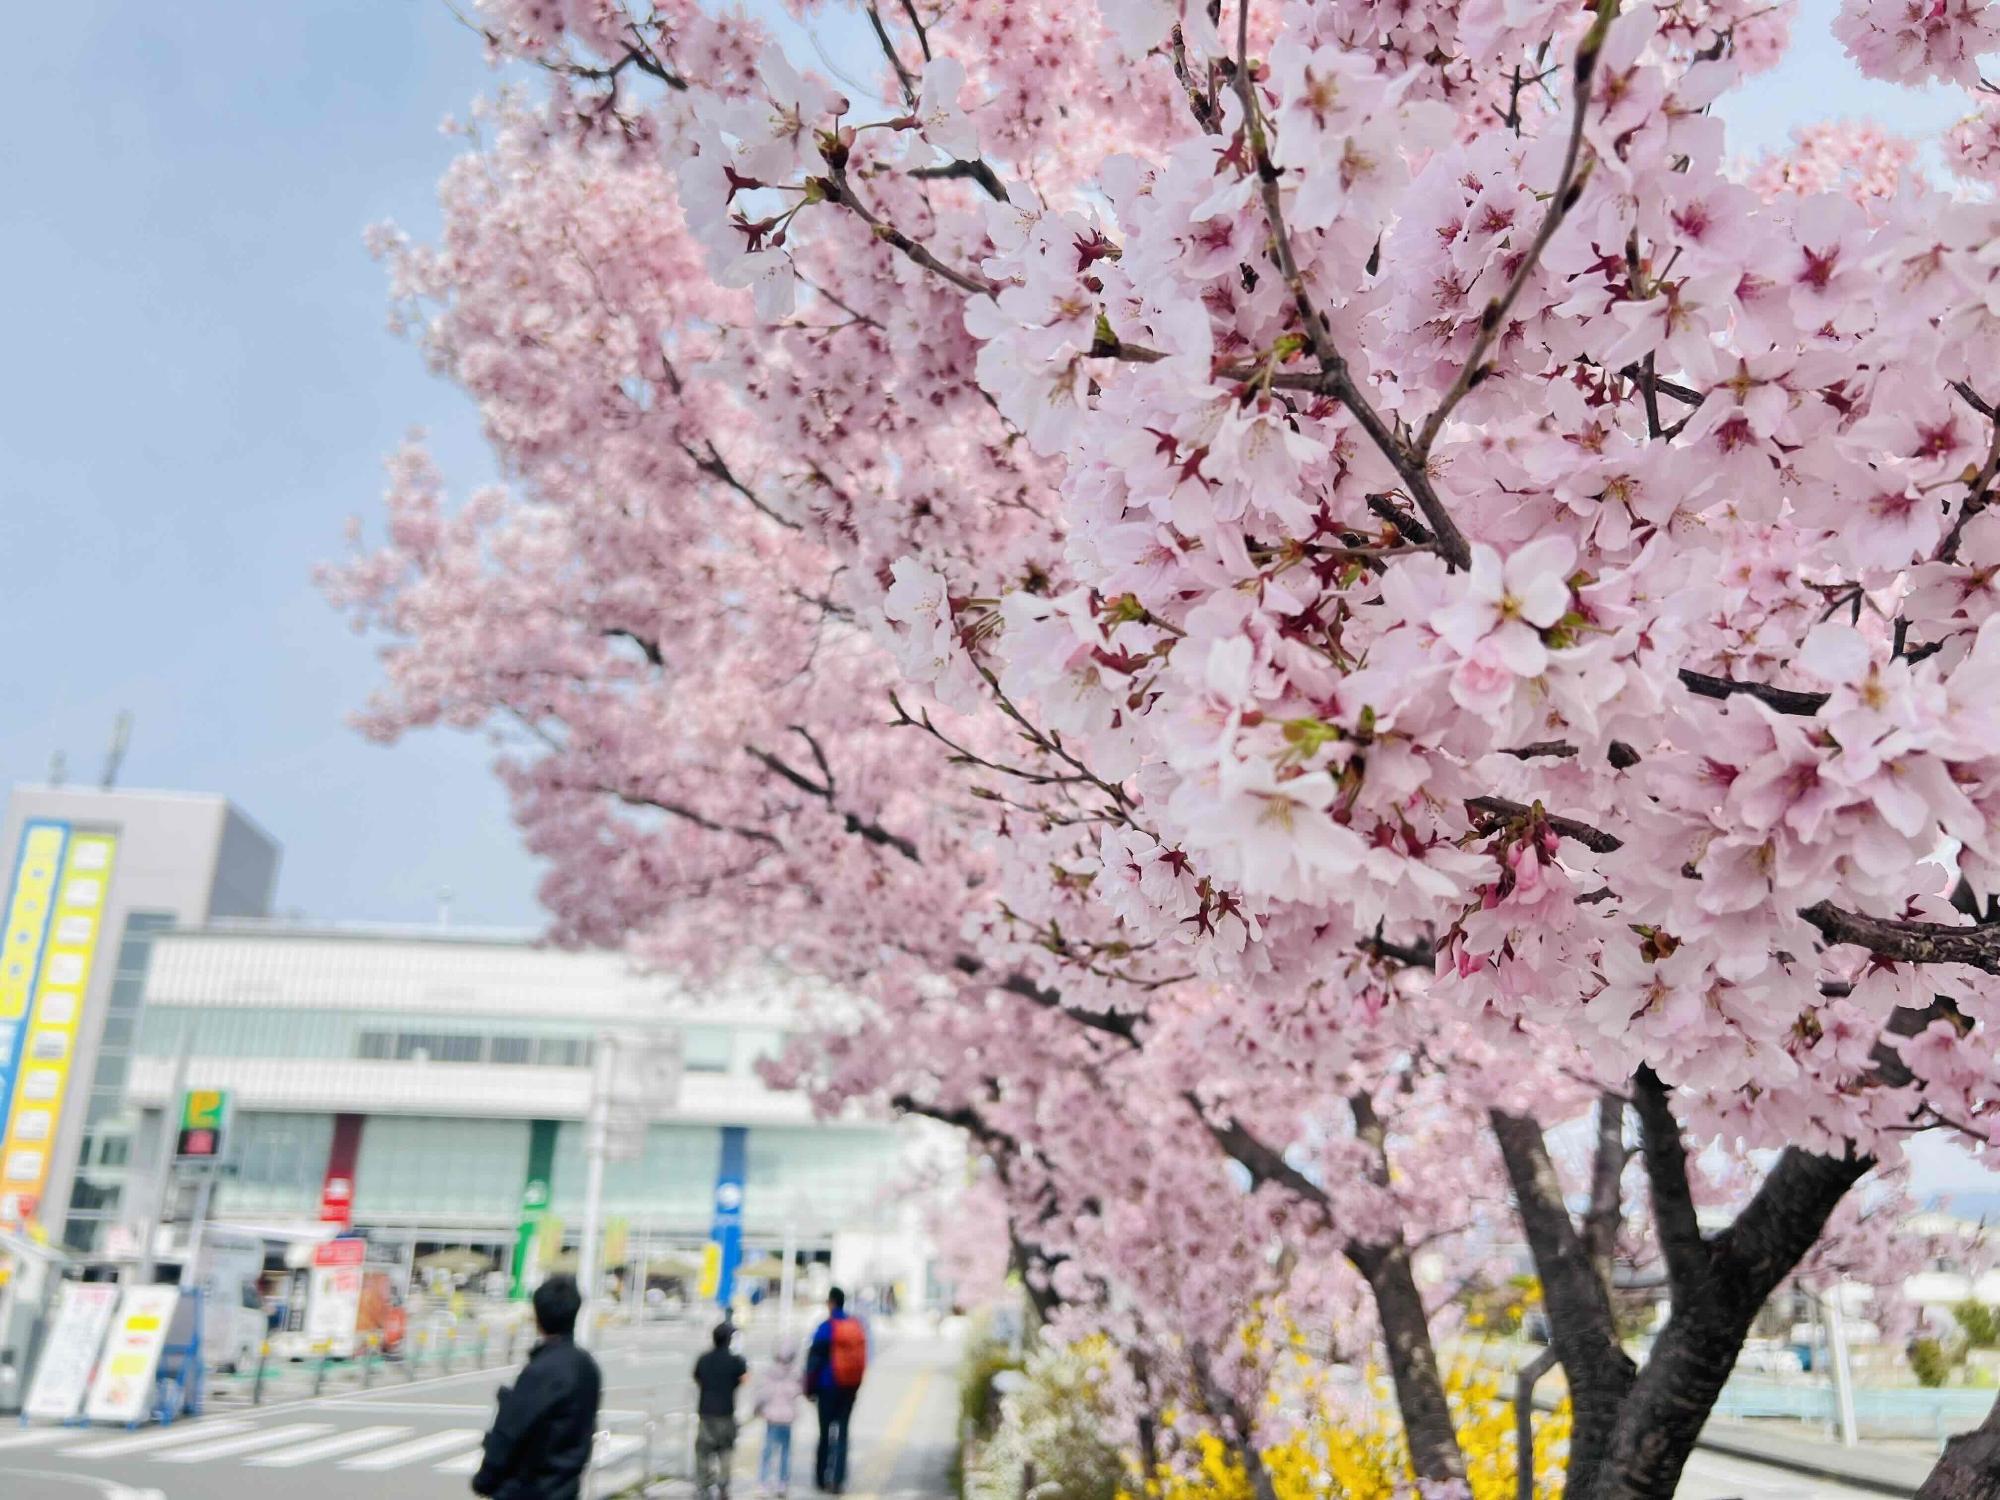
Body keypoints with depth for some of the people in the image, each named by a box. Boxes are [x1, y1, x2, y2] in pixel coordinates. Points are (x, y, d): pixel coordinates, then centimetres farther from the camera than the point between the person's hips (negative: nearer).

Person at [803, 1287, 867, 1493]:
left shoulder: (826, 1328, -12)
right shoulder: (858, 1328, 5)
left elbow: (814, 1360, -11)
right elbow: (863, 1359, 9)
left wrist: (810, 1388, -3)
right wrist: (855, 1384, 15)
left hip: (829, 1386, -4)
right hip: (850, 1387, 4)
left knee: (826, 1431, 7)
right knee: (842, 1431, 8)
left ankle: (822, 1477, 13)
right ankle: (838, 1480, 3)